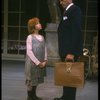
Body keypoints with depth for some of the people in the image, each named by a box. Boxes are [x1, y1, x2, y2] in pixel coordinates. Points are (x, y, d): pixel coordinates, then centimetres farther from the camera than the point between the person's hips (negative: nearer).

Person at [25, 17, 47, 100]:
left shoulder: (42, 37, 8)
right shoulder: (30, 37, -10)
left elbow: (45, 50, 8)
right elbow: (29, 52, -15)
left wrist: (45, 61, -5)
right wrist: (37, 62, -17)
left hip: (41, 63, 6)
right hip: (32, 62, -6)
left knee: (36, 79, 14)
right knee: (31, 79, 3)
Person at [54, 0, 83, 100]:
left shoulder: (75, 10, -10)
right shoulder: (67, 11, 18)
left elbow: (76, 31, -19)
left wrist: (71, 52, -23)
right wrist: (63, 51, 14)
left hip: (71, 51, -9)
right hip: (66, 51, 9)